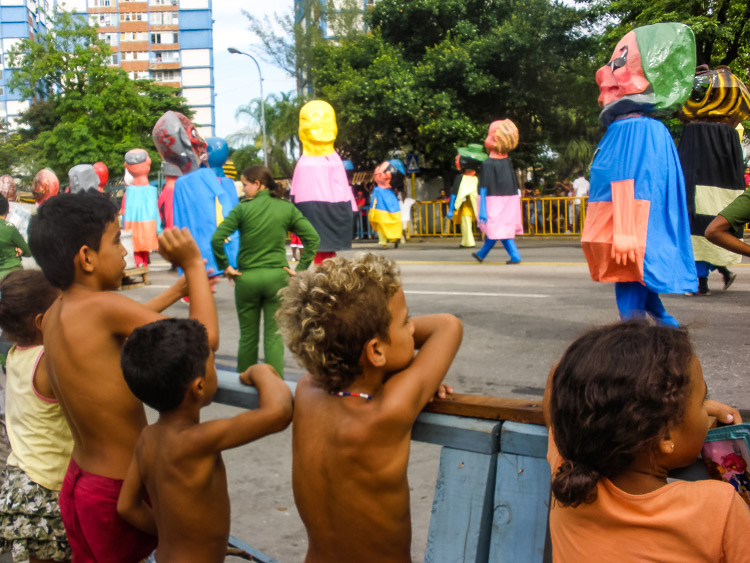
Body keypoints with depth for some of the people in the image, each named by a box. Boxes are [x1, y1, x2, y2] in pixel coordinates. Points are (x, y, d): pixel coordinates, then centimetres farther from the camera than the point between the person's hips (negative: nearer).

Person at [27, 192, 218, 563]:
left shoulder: (54, 314, 2)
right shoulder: (102, 306, -23)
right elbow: (205, 337, -24)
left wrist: (178, 291, 27)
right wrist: (193, 265, -12)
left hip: (77, 484, 9)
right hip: (118, 494, -9)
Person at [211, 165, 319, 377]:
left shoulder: (243, 209, -5)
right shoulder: (287, 208, 1)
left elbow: (217, 238, -12)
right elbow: (313, 238, -3)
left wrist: (225, 266, -1)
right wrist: (300, 269, 0)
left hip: (247, 278, -1)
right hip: (277, 277, 1)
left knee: (248, 336, 12)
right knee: (274, 336, 4)